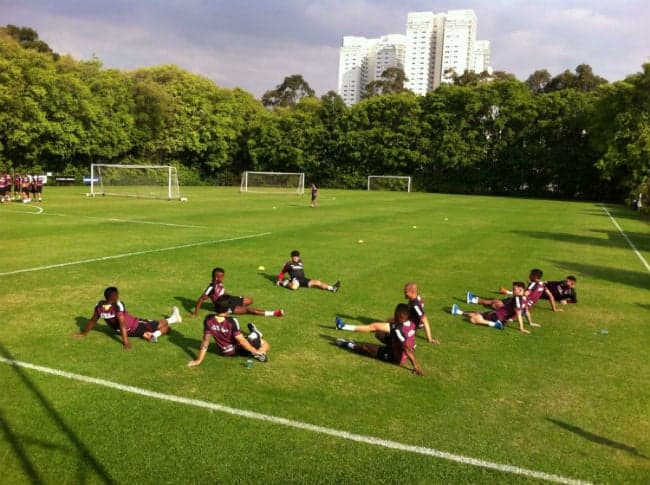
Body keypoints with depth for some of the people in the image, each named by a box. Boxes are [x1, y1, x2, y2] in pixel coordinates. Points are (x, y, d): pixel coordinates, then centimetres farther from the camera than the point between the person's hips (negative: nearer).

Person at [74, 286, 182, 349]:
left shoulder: (99, 305, -9)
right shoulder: (118, 305, -28)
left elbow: (93, 321, 4)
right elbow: (122, 323, -35)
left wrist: (84, 333, 20)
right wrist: (125, 341, -39)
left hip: (129, 331, 8)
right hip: (135, 327, -8)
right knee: (164, 325, 6)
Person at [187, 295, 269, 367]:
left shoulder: (208, 320, -21)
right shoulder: (232, 321, -33)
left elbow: (205, 340, -14)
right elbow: (241, 341, -29)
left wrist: (198, 360, -4)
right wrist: (256, 352, -18)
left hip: (223, 352, 5)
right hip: (237, 350, -5)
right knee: (265, 344, 10)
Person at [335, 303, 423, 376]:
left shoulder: (398, 329, -33)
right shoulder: (411, 324, -8)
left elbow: (407, 349, -35)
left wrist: (415, 366, -35)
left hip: (397, 358, -8)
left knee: (366, 347, 7)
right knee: (378, 333, 18)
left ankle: (348, 344, 36)